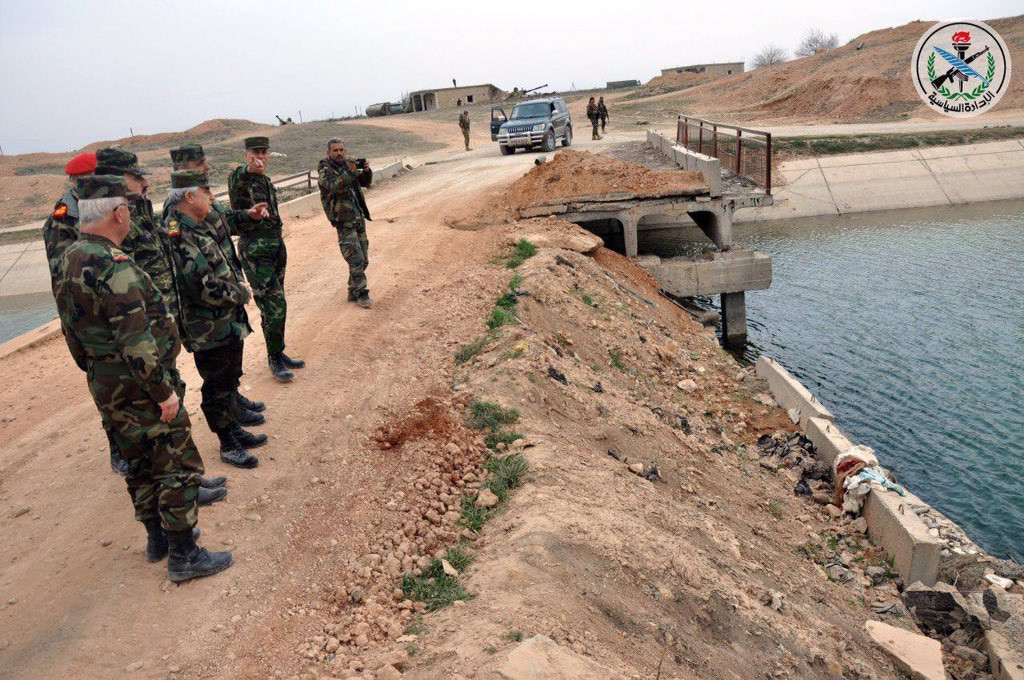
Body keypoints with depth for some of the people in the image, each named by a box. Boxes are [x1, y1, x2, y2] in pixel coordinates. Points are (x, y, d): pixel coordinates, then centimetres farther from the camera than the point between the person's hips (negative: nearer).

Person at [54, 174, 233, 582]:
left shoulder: (70, 260, 8)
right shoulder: (114, 266, -23)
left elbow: (73, 332, 15)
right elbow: (136, 340, -27)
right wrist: (164, 391, -21)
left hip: (105, 385, 10)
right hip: (141, 386, -9)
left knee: (141, 463, 21)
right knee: (177, 464, 1)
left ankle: (157, 539, 34)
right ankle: (183, 556, 9)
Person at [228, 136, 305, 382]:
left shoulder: (267, 181, 15)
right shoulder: (239, 177, -10)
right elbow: (236, 183, -36)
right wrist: (249, 169, -57)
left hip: (276, 247, 8)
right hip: (255, 251, -8)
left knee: (274, 305, 14)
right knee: (275, 305, -9)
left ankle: (277, 353, 25)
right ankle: (274, 358, 3)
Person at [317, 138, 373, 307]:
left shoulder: (348, 165, 11)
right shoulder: (325, 171, -7)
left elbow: (366, 182, 10)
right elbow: (335, 186, -24)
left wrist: (366, 171, -10)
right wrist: (350, 172, -34)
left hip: (359, 219, 7)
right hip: (344, 222, -7)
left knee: (363, 260, 9)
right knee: (356, 260, -11)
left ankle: (353, 292, 21)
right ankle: (361, 294, -4)